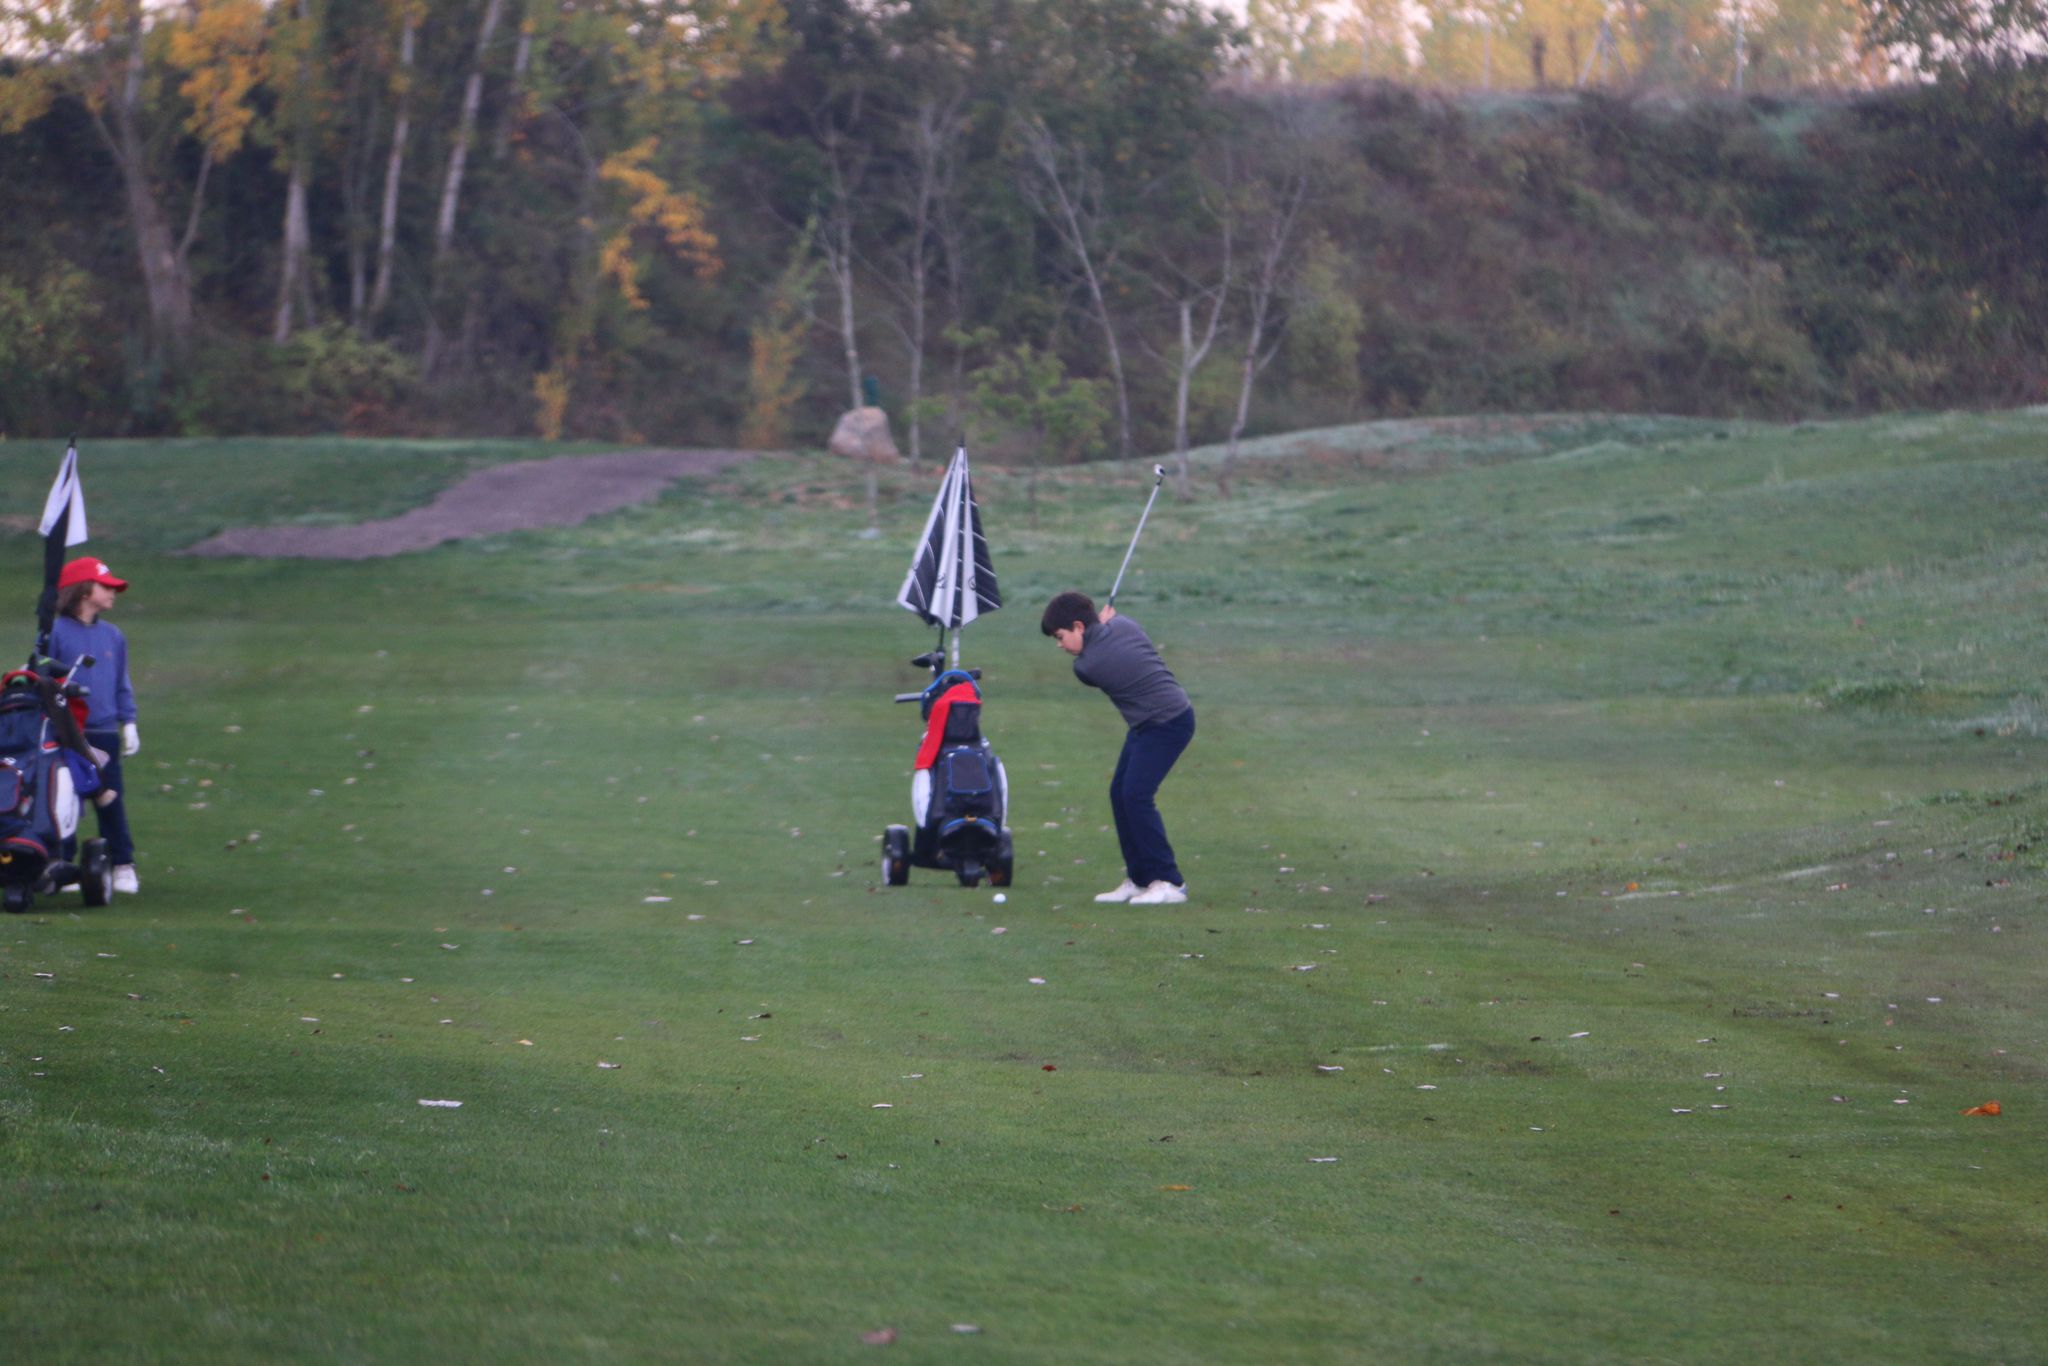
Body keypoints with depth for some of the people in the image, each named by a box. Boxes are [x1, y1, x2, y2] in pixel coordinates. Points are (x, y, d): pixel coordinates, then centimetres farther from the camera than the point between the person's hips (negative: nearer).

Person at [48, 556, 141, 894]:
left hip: (105, 734, 4)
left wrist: (128, 723, 8)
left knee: (112, 799, 4)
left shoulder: (113, 636, 11)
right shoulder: (56, 634, -4)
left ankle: (123, 866, 9)